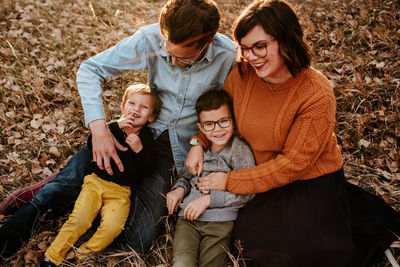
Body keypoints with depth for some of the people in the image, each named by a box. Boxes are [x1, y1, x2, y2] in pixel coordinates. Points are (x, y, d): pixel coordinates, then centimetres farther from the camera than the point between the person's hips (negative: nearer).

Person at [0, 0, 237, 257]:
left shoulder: (230, 56, -18)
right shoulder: (151, 38, -15)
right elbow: (90, 70, -11)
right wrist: (99, 127, -23)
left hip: (182, 148, -1)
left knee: (135, 241, -14)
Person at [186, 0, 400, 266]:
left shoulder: (317, 94, -27)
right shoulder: (241, 74, -13)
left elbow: (293, 164, -24)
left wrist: (230, 181, -21)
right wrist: (199, 142, -11)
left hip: (311, 182, -5)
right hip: (264, 175, 6)